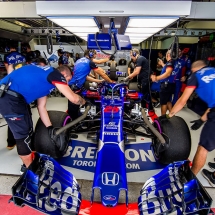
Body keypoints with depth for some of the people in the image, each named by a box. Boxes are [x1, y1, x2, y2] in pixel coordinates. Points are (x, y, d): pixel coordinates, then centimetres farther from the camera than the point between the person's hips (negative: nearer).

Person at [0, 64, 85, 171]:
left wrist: (50, 127, 20)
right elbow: (73, 98, -13)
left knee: (27, 127, 22)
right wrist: (83, 101, 10)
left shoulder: (46, 74, 21)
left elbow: (41, 107, 20)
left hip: (11, 95, 10)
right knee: (24, 133, 3)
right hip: (9, 97, -10)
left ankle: (30, 156, 43)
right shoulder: (56, 74, -6)